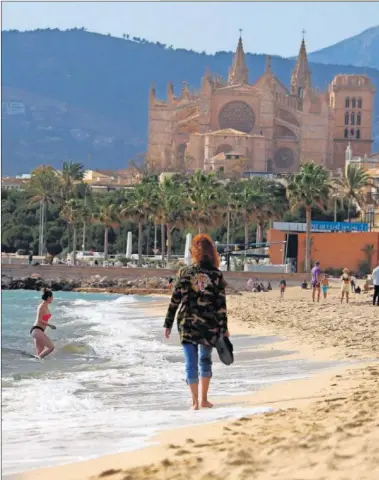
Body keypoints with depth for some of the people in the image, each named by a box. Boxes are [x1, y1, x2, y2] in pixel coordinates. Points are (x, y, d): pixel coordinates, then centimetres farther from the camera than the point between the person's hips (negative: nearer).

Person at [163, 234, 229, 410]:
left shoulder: (184, 273, -2)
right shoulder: (216, 275, -4)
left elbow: (175, 300, 0)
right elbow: (221, 304, -5)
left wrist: (168, 324, 7)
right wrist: (224, 328, 0)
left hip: (187, 323, 0)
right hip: (209, 324, 1)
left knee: (191, 363, 4)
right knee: (205, 360, 17)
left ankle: (195, 402, 1)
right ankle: (203, 399, 17)